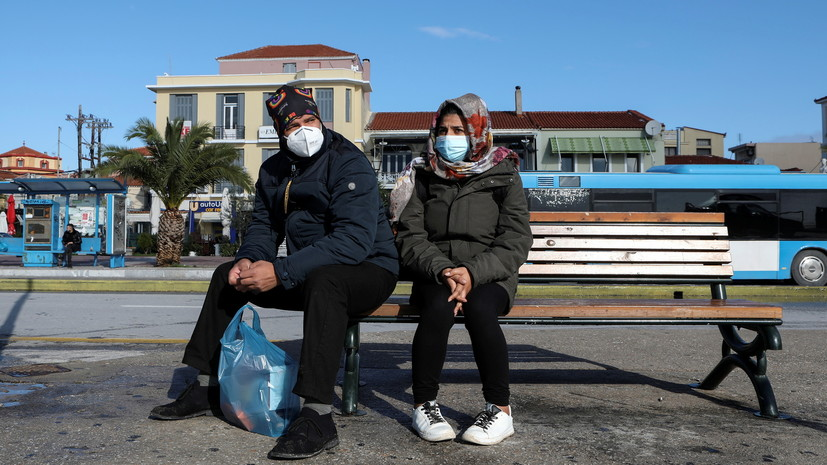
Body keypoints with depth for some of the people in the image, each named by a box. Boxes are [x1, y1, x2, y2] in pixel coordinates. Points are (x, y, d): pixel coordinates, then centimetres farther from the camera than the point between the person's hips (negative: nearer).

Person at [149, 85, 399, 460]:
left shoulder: (349, 163, -19)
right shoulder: (274, 170, 7)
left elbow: (354, 240, -31)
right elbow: (264, 227, 11)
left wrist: (281, 272, -35)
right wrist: (249, 259, -15)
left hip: (368, 269, -8)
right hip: (307, 275, 8)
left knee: (323, 279, -40)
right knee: (227, 275, 7)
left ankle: (318, 415, -42)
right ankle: (206, 388, 12)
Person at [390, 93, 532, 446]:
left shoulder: (503, 175, 5)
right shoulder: (424, 176, 9)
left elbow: (515, 243, -3)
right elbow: (410, 238, 1)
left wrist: (472, 272, -20)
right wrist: (443, 271, -19)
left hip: (489, 275, -1)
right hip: (435, 275, 1)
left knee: (478, 310, -33)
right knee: (438, 308, -32)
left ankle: (500, 410, -16)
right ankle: (424, 405, -13)